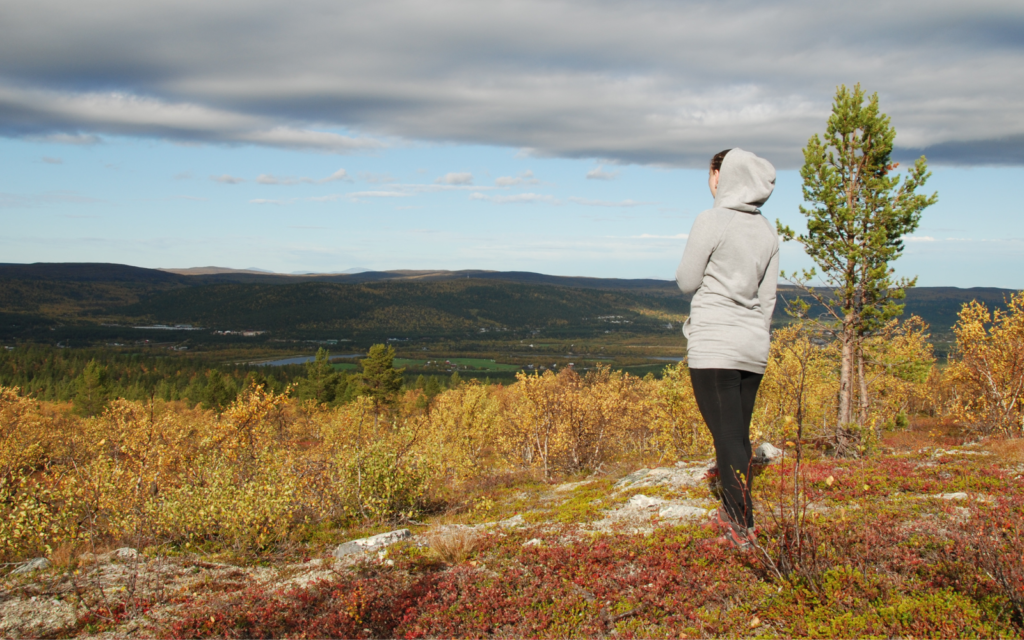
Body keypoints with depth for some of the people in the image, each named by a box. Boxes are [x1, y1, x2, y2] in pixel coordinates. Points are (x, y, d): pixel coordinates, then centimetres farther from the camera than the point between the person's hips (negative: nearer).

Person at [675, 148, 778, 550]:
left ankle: (743, 531, -4)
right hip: (753, 349, 7)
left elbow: (686, 283, -4)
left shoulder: (711, 221, -9)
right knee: (737, 438, 14)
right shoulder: (767, 232, 10)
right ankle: (732, 512, 25)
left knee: (728, 441, -5)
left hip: (714, 347, -6)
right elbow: (767, 298, 13)